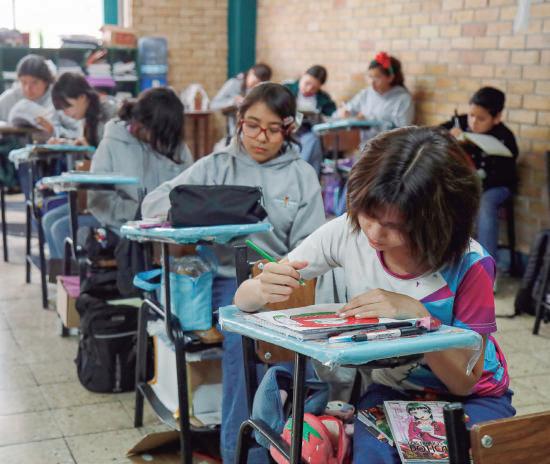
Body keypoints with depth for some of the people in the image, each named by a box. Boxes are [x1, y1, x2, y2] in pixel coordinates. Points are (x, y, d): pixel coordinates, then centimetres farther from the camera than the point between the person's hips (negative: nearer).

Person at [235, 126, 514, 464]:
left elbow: (464, 381, -18)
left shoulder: (468, 265, -26)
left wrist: (417, 314, -33)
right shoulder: (346, 233, -19)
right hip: (391, 392, 1)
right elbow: (243, 299, -12)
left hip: (472, 400, -1)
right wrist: (263, 289, -36)